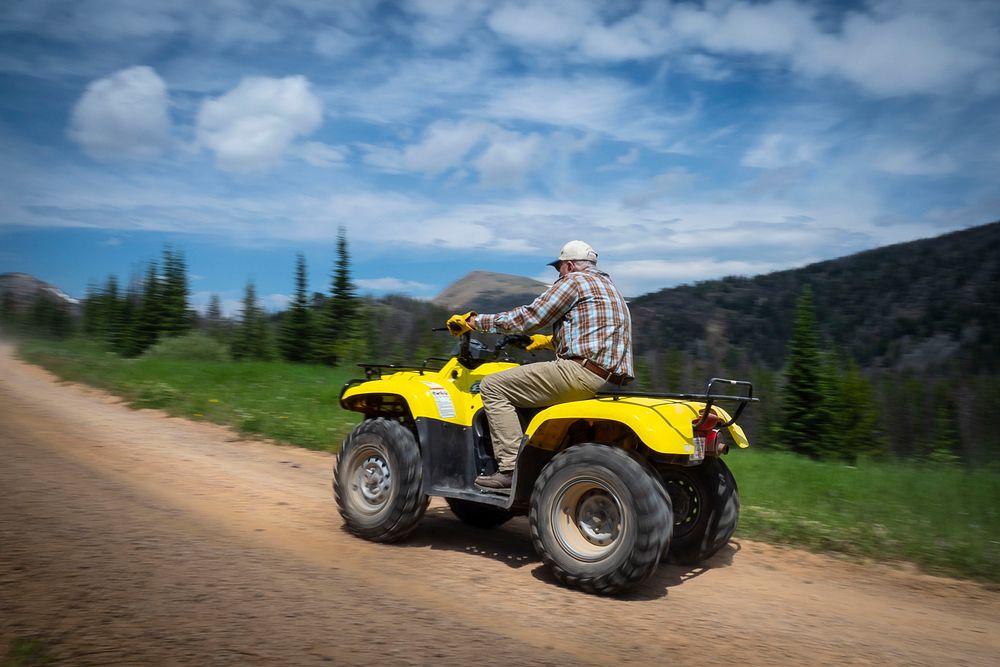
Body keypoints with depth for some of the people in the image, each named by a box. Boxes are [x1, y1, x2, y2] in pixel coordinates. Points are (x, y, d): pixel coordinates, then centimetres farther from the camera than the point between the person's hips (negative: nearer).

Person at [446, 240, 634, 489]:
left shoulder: (574, 281, -1)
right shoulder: (608, 287, 27)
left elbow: (528, 317, -4)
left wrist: (474, 321, 3)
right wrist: (548, 341, 45)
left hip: (582, 371, -10)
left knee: (493, 386, -7)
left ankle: (511, 468, -15)